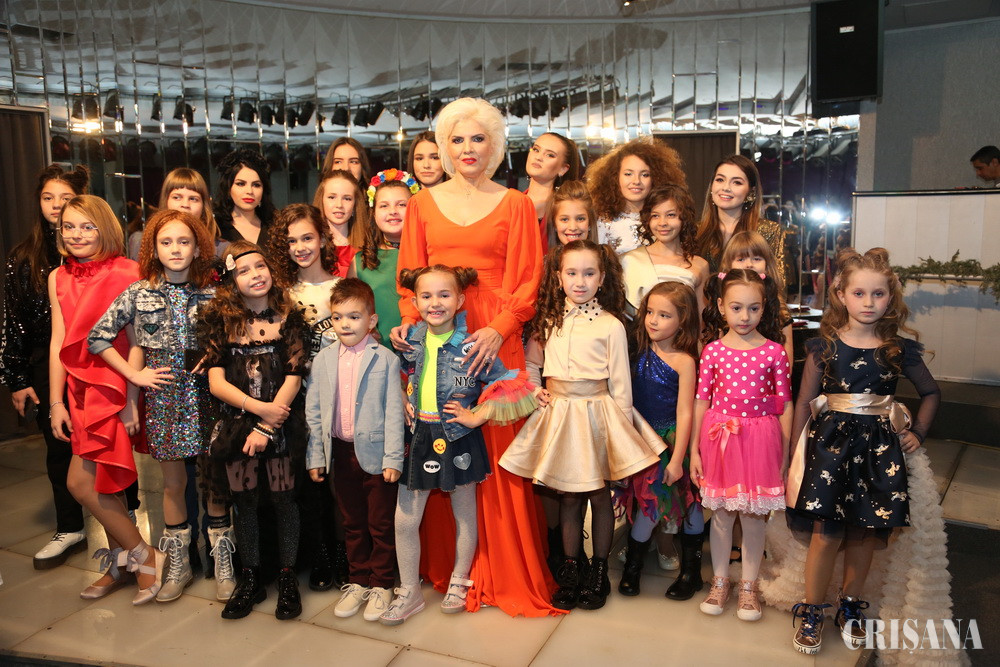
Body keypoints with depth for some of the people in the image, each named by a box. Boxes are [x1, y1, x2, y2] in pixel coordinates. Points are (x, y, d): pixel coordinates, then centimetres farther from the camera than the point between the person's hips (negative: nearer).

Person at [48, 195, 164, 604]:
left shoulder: (127, 273, -10)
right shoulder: (59, 278, 8)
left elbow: (136, 341, -12)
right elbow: (58, 343, 8)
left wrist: (131, 401, -14)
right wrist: (56, 402, 6)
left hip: (115, 387, -6)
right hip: (81, 388, 6)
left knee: (81, 483, -8)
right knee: (101, 483, 12)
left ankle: (141, 555, 8)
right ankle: (121, 565, 27)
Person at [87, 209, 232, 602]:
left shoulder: (212, 293, 0)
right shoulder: (139, 293, 1)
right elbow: (97, 338, 4)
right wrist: (134, 374, -1)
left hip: (204, 391, 0)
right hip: (162, 394, 0)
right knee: (174, 482, 9)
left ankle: (223, 562, 18)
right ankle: (178, 565, 24)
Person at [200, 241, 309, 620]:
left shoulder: (288, 318, -3)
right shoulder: (221, 321, 1)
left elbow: (293, 378, -8)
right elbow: (216, 382, -4)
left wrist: (266, 427, -13)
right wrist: (258, 407, -15)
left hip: (280, 425, -1)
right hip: (237, 423, 2)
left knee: (283, 499, 5)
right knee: (245, 501, 10)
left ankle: (287, 578, 21)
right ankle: (250, 579, 26)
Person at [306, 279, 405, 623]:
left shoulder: (385, 360, -7)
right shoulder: (322, 360, 4)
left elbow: (393, 412, -8)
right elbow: (312, 411, 6)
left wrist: (393, 458, -12)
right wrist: (315, 456, 3)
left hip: (375, 453, -4)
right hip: (341, 454, 4)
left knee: (381, 524, 8)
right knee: (353, 523, 17)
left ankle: (380, 585, 23)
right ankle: (358, 581, 31)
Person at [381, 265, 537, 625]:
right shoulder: (410, 341, -1)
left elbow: (512, 390, -15)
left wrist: (477, 417, -14)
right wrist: (406, 408, 6)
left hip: (458, 441, -4)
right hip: (418, 439, 4)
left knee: (464, 515, 14)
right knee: (404, 519, 7)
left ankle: (459, 582, 35)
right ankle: (409, 592, 24)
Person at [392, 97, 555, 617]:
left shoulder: (516, 205, 8)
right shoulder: (422, 204, 13)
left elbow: (525, 281, 1)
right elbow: (410, 275, 10)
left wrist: (498, 329, -14)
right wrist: (410, 319, -9)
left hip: (493, 340, -2)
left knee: (496, 448, -2)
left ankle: (504, 571, 13)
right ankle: (446, 567, 19)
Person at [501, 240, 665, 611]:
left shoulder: (611, 325, -8)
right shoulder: (549, 320, 4)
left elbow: (620, 384, -6)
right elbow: (532, 362, 17)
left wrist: (623, 432, -5)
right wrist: (536, 390, 0)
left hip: (597, 414, -3)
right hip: (559, 414, 3)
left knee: (599, 496, 9)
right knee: (568, 496, 12)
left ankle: (599, 570, 25)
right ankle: (569, 569, 26)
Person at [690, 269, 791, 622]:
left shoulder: (774, 352, -4)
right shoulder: (713, 350, -2)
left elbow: (785, 405, 0)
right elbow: (701, 400, 1)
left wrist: (784, 454, 0)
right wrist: (694, 449, 1)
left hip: (760, 440, -1)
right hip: (720, 437, 1)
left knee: (754, 515, 9)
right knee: (721, 513, 12)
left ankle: (748, 586, 27)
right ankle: (720, 581, 29)